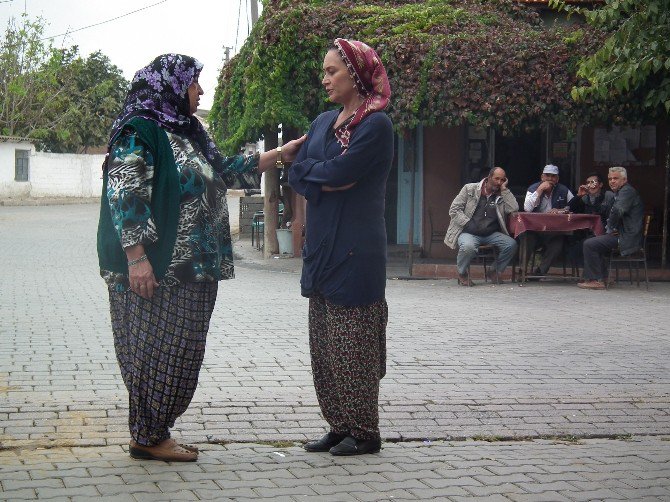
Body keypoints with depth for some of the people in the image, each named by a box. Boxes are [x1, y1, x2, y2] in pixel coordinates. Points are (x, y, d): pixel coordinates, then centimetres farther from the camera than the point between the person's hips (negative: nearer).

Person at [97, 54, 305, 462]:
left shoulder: (188, 132, 17)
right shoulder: (140, 130, -10)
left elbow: (225, 171, 25)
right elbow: (124, 194, -16)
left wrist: (280, 155, 22)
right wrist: (136, 257, -22)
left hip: (193, 267, 9)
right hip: (158, 268, -9)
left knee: (182, 351, 10)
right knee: (157, 350, -4)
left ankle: (156, 433, 18)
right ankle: (149, 437, 6)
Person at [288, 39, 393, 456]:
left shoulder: (375, 124, -9)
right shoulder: (323, 122, 15)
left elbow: (338, 172, -19)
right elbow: (297, 175, 7)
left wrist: (311, 171, -1)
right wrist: (326, 182, -9)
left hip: (355, 249, -8)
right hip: (321, 246, 8)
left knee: (352, 343, -3)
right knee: (324, 344, 9)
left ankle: (364, 432, 6)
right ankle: (339, 426, 18)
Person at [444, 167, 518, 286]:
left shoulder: (502, 196, 14)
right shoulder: (470, 189, 6)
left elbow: (514, 209, -5)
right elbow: (454, 209, 1)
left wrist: (504, 189, -3)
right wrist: (468, 224, -12)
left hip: (491, 234, 3)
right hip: (468, 232, -3)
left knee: (511, 244, -22)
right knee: (468, 247, -37)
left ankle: (495, 272, 2)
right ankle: (462, 274, -7)